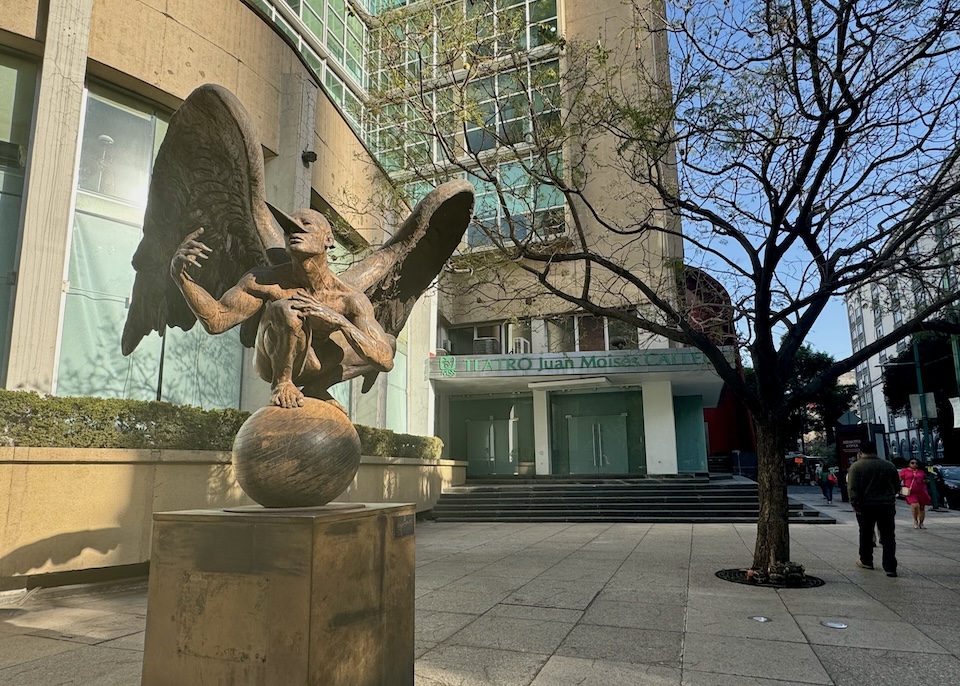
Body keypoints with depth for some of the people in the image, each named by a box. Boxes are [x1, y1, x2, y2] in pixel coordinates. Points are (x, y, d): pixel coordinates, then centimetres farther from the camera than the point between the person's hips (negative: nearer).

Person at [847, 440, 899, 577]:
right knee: (888, 536, 3)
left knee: (866, 534, 12)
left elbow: (852, 487, -15)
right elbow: (896, 485, 14)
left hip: (866, 506, -2)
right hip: (887, 505, 2)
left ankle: (866, 561, 24)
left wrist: (855, 504, -11)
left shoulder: (856, 466, -8)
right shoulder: (889, 466, 4)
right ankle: (890, 567, -2)